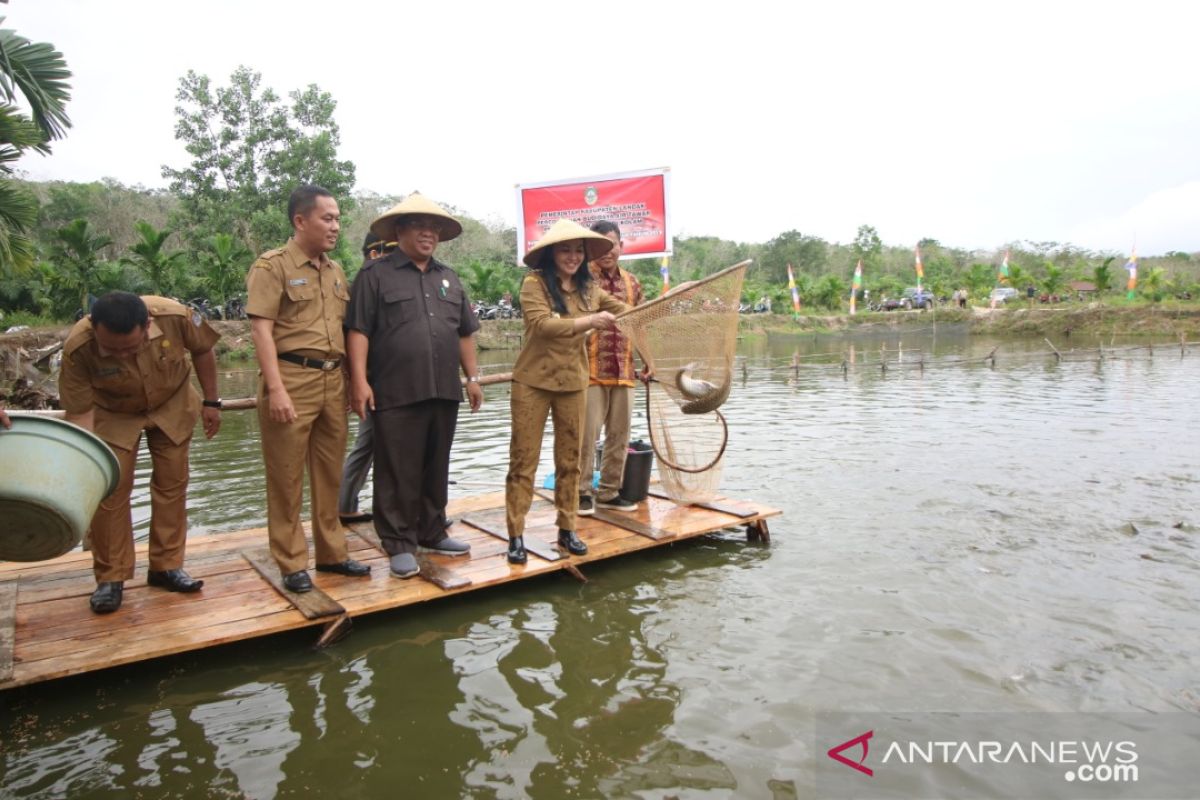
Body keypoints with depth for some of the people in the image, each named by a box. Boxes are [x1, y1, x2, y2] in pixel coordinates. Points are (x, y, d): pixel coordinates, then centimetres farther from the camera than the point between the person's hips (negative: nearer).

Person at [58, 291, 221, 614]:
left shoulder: (175, 317, -35)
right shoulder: (77, 348, -35)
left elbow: (202, 351, -12)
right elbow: (79, 412, -25)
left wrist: (211, 401, -6)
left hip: (172, 405, 2)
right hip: (112, 414, -1)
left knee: (172, 483, 4)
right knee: (109, 490, -7)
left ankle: (167, 566, 17)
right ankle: (110, 577, 7)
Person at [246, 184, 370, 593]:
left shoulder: (336, 271, 16)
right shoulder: (272, 266, -4)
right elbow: (261, 329, -11)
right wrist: (276, 389, -19)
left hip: (333, 380, 6)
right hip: (292, 378, -6)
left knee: (330, 473, 12)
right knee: (287, 477, 2)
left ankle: (331, 553, 24)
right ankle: (292, 564, 13)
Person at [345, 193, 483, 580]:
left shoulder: (448, 279, 18)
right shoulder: (376, 274, 1)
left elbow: (465, 333, 21)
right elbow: (358, 330, -6)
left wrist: (472, 377, 16)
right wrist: (360, 380, -14)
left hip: (444, 392, 6)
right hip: (396, 395, -5)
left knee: (436, 470, 14)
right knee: (399, 474, 0)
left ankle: (432, 533, 27)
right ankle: (400, 544, 10)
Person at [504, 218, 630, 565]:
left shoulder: (588, 289, 6)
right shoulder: (534, 283, -10)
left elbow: (626, 311, 14)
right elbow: (542, 324, -24)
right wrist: (588, 322, -29)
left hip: (573, 384, 5)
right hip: (533, 382, -5)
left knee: (570, 460, 11)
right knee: (523, 459, 2)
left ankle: (567, 529, 24)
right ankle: (516, 535, 9)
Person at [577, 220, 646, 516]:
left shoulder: (631, 281, 14)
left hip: (624, 371, 6)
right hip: (591, 371, -6)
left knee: (619, 434, 11)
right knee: (587, 433, -2)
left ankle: (609, 492, 24)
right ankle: (582, 492, 12)